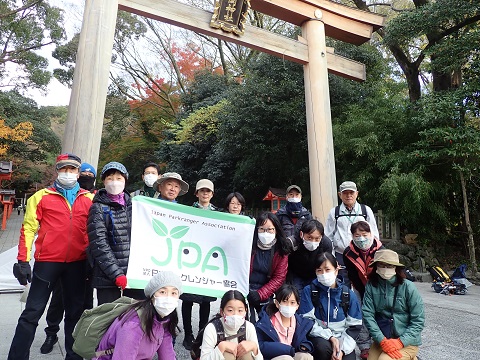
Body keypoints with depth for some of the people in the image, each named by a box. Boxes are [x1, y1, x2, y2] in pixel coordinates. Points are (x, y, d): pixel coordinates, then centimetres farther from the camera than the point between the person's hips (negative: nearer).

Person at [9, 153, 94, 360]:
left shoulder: (89, 199, 6)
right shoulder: (42, 196, 2)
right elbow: (29, 228, -1)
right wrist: (23, 260, -6)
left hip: (77, 263, 2)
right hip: (47, 261, -2)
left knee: (75, 311, 13)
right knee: (33, 312, 5)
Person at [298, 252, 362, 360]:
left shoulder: (349, 295, -2)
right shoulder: (309, 291, -8)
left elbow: (354, 326, 1)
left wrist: (342, 349, -10)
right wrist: (330, 337, -18)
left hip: (342, 339, 2)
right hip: (319, 337, -1)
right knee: (323, 347, -32)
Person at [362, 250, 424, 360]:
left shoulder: (408, 287, -13)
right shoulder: (371, 286, -8)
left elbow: (418, 320, -10)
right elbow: (368, 314, -9)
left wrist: (400, 342, -17)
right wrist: (382, 340, -18)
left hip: (408, 341, -3)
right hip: (382, 338, 3)